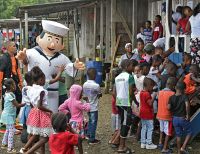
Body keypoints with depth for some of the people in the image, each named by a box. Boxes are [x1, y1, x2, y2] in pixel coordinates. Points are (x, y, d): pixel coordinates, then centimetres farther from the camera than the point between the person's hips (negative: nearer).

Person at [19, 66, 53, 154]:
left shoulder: (31, 89, 4)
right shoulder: (41, 91, -20)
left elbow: (32, 103, 10)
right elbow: (40, 106, -22)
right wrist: (50, 111, -11)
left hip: (34, 113, 9)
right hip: (41, 114, -9)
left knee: (34, 135, 18)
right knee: (45, 138, -4)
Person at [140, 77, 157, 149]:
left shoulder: (141, 92, 8)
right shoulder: (147, 94, -19)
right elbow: (150, 103, -22)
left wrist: (150, 93, 10)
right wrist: (154, 96, -16)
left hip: (143, 113, 9)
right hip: (148, 113, -9)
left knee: (144, 128, 14)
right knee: (150, 128, -1)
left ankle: (143, 143, 18)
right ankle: (149, 144, 3)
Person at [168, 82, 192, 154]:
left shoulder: (172, 97, -3)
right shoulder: (184, 97, -14)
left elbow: (168, 107, -13)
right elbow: (187, 105, -31)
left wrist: (173, 111, 6)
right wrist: (188, 114, -20)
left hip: (175, 118, 4)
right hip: (183, 118, -4)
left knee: (178, 135, 16)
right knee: (189, 133, 15)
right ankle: (183, 147, 4)